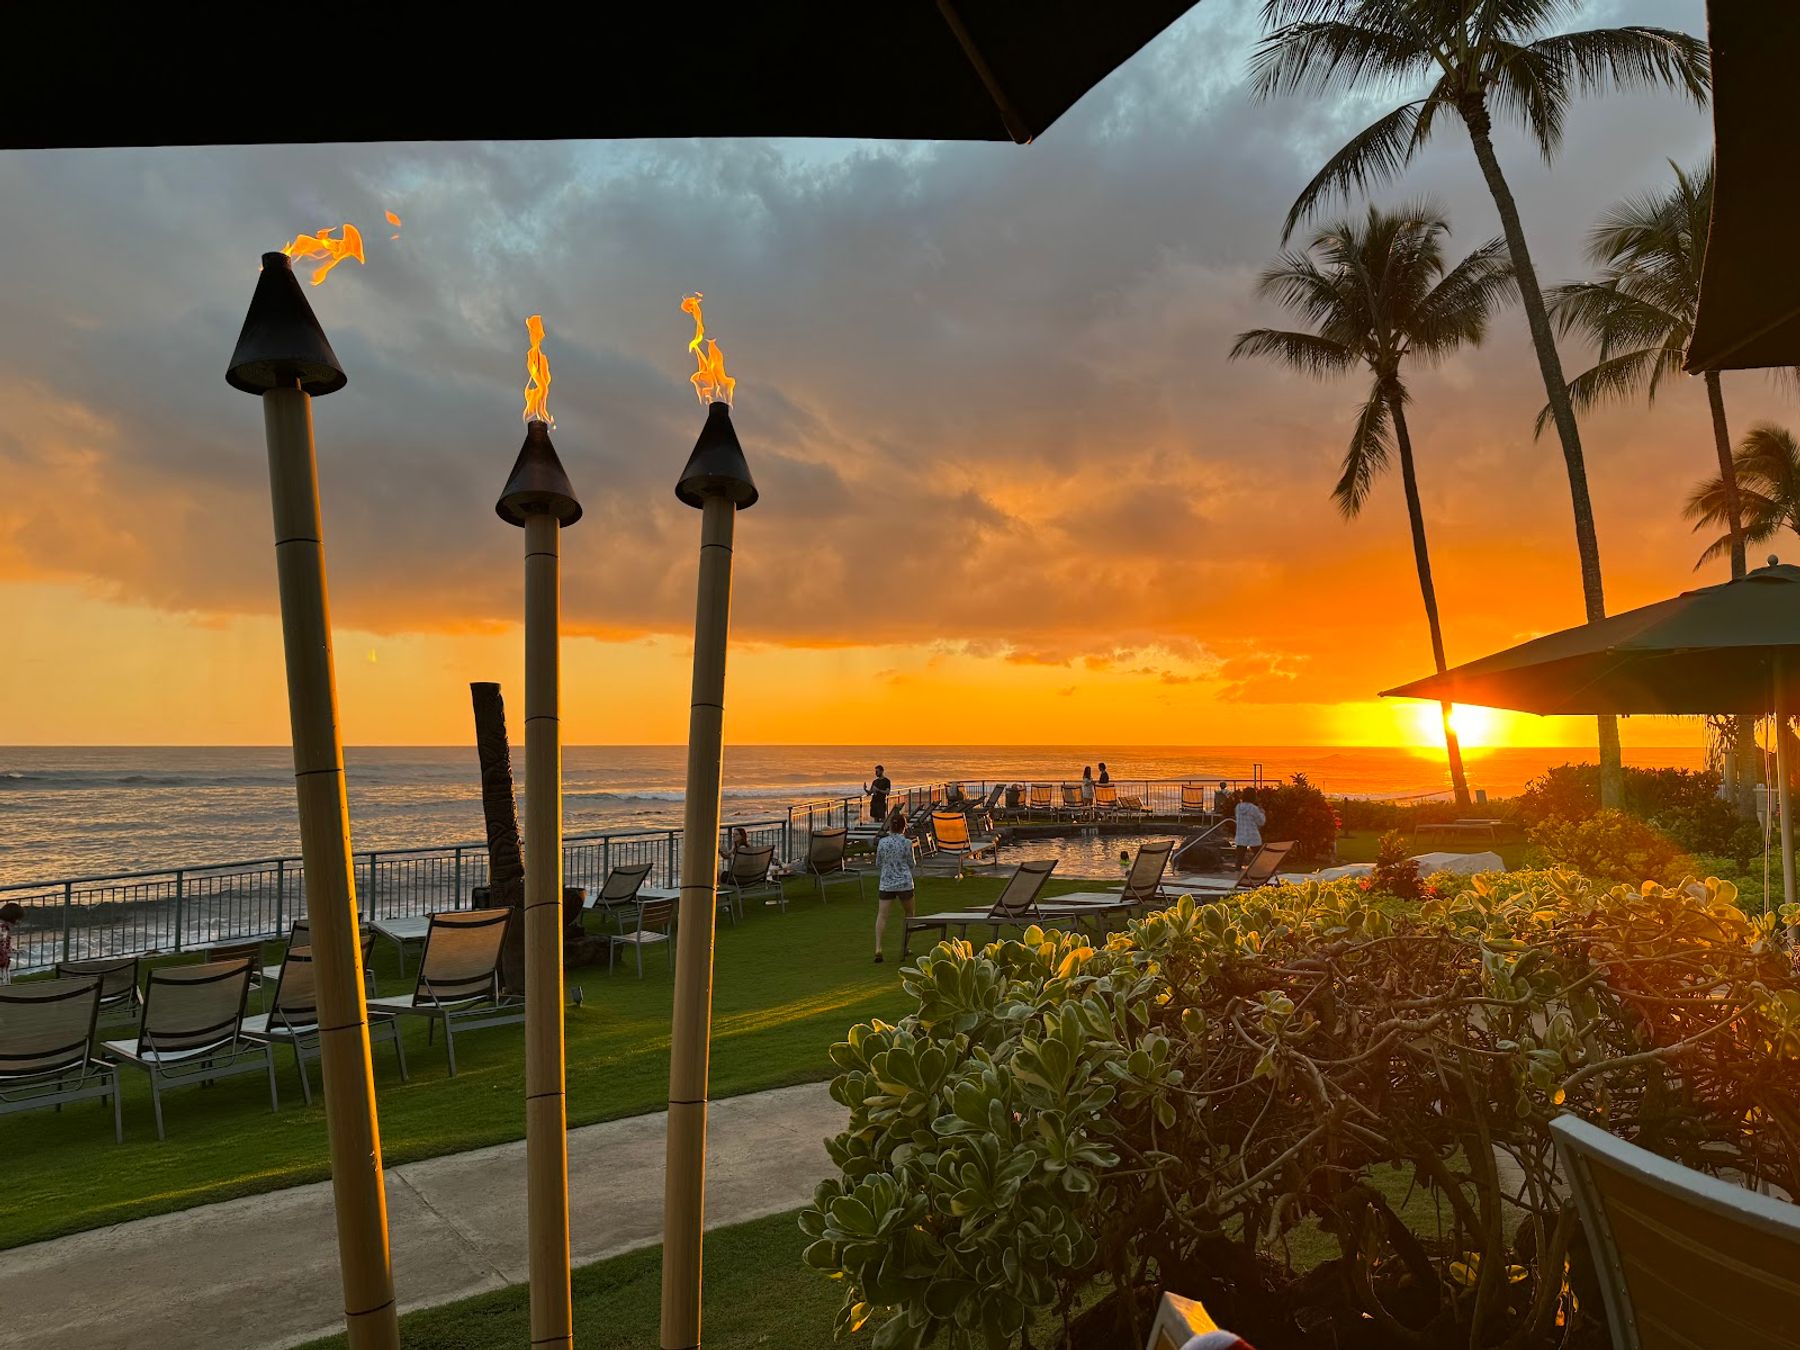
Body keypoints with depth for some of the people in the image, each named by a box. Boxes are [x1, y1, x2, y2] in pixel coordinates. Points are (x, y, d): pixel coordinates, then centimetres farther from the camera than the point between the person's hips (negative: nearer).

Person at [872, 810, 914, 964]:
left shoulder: (882, 842, -2)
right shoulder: (907, 843, -7)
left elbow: (878, 864, 6)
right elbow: (911, 864, 2)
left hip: (886, 884, 1)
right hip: (904, 883, -1)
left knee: (882, 916, -3)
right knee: (909, 914, 19)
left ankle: (878, 948, -17)